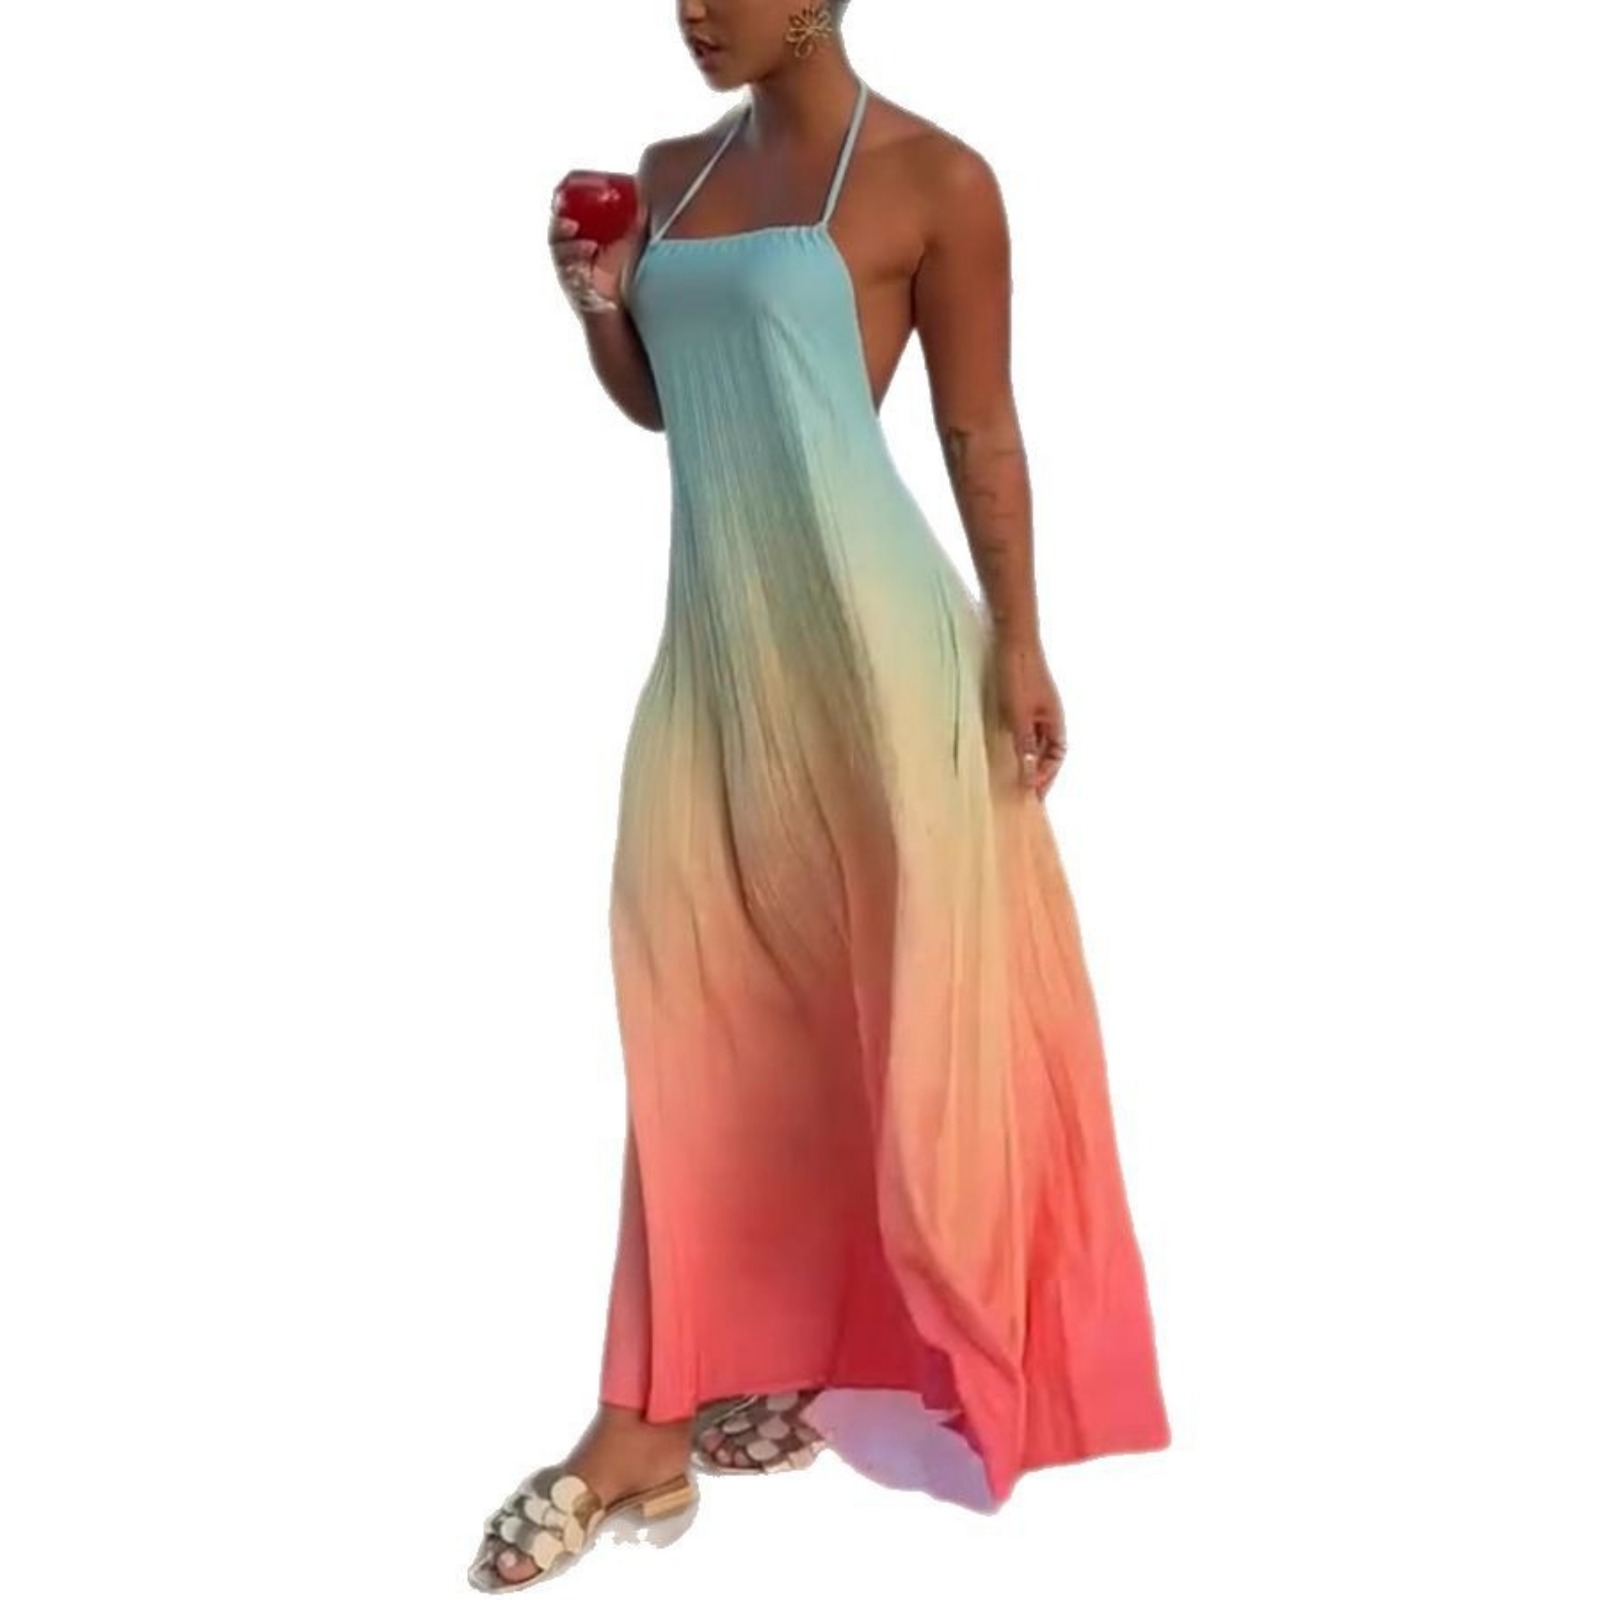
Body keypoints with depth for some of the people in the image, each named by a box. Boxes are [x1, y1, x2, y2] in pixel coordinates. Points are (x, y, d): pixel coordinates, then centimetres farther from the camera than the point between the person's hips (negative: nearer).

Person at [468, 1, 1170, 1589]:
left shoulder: (933, 180, -4)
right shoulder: (671, 174, 13)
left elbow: (980, 429, -3)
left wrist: (1017, 645, -6)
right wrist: (597, 307, 1)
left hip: (870, 632, -5)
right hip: (717, 633, 6)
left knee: (913, 984, 3)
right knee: (707, 992, 6)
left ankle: (884, 1342, 25)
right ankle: (656, 1414, 14)